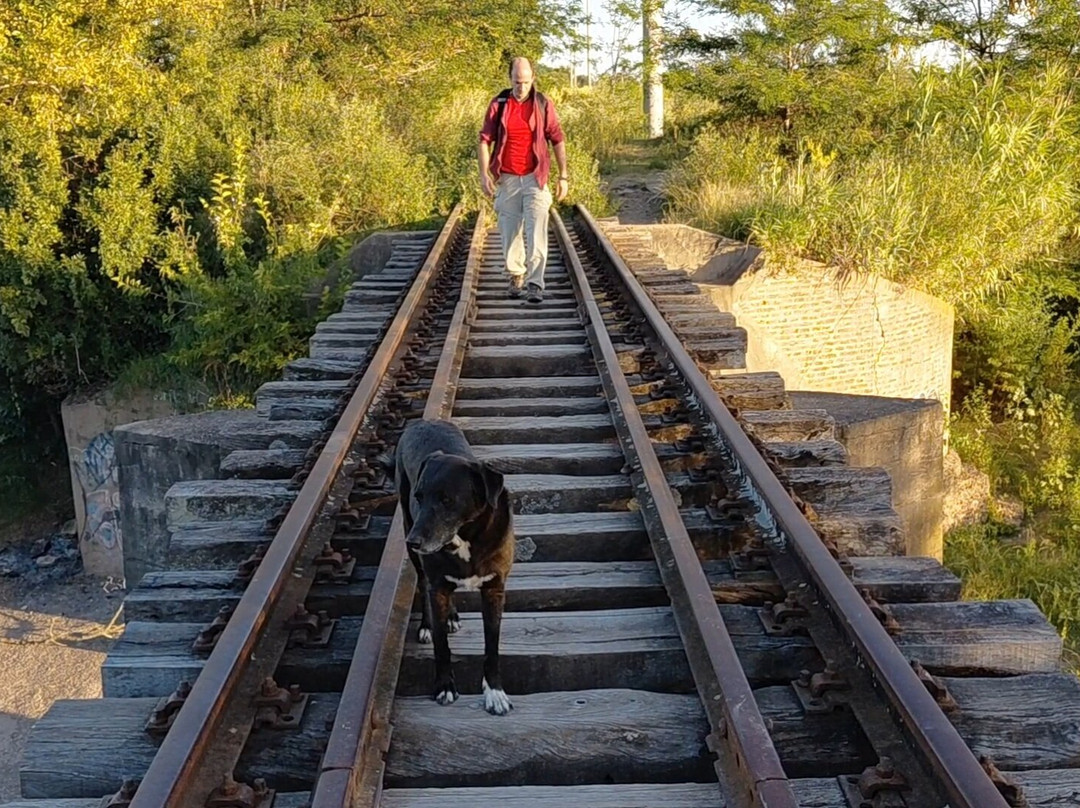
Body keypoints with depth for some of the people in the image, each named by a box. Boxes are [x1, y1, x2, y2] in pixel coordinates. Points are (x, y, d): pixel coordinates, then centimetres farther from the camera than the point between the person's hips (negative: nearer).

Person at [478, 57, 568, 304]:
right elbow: (484, 140, 2)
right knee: (510, 232, 8)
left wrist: (563, 176, 2)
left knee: (536, 232, -10)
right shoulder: (498, 105, 1)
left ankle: (534, 284, -11)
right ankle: (516, 277, 25)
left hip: (535, 178, -1)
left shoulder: (543, 104, 0)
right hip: (506, 179, 2)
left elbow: (557, 141, 4)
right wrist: (484, 174, -8)